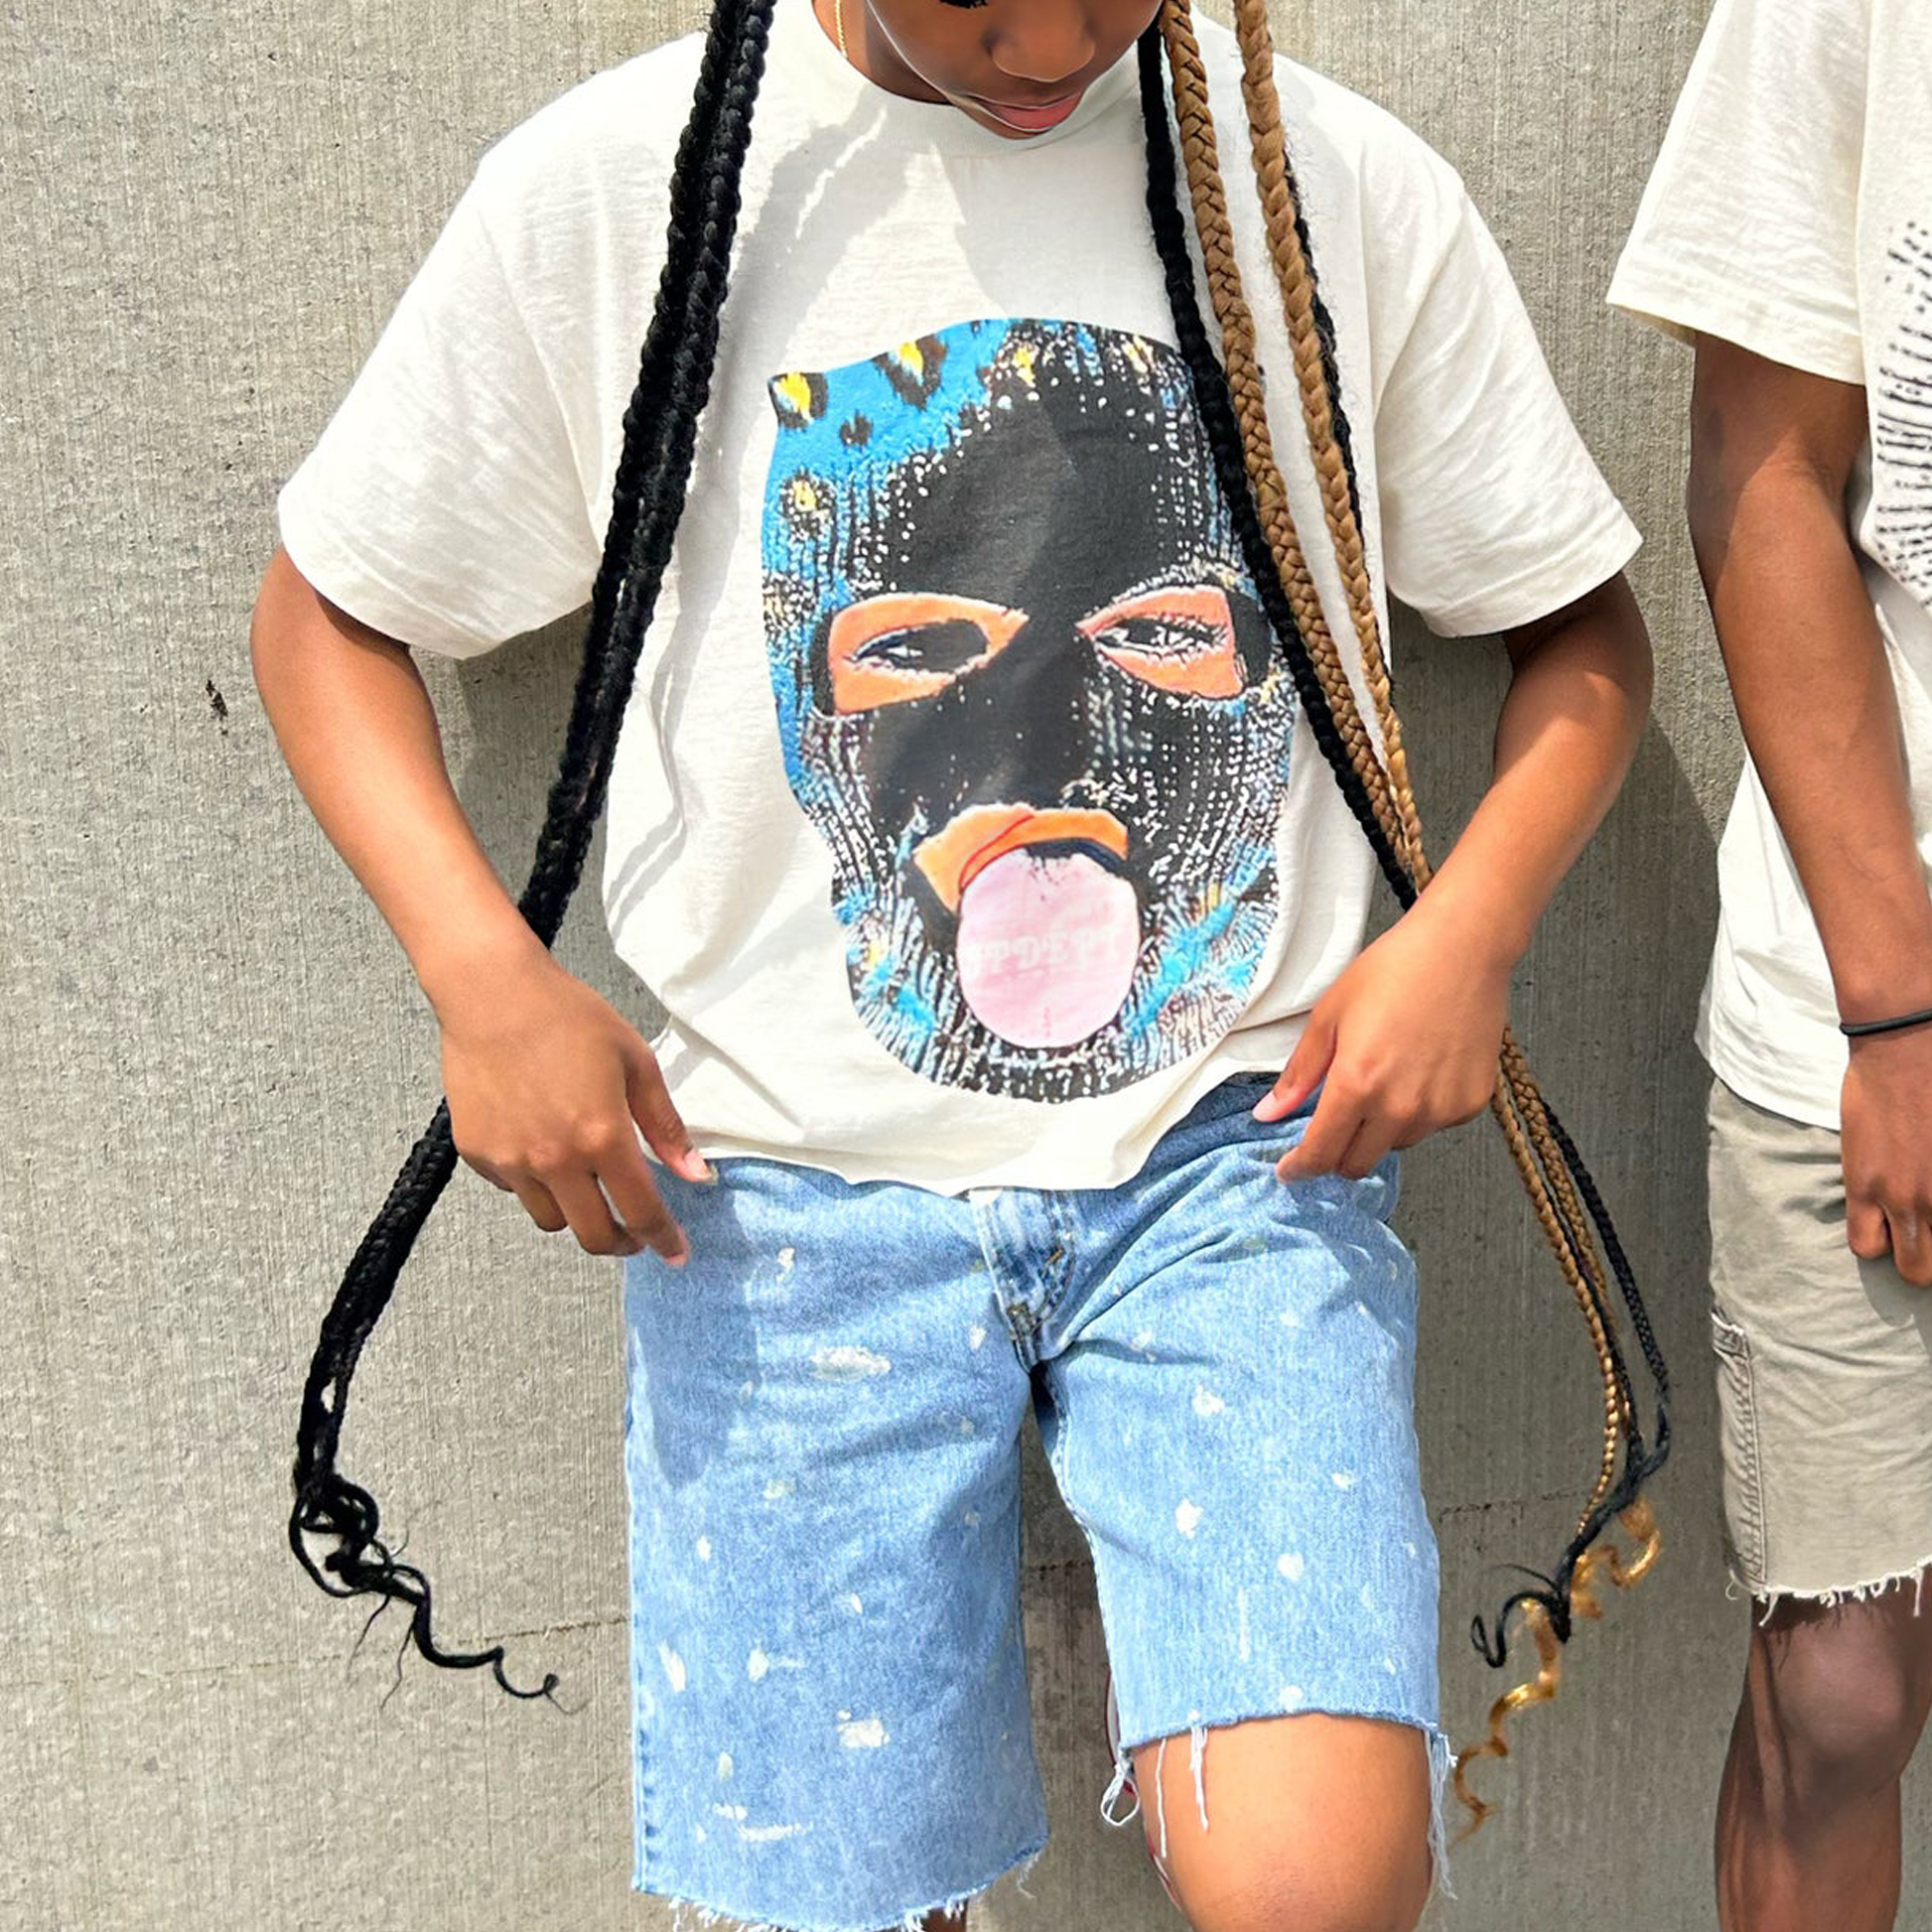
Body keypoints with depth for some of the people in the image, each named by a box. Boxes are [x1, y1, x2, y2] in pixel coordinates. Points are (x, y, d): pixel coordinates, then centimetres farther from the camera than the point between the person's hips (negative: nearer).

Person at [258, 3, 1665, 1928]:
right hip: (792, 1186, 1)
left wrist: (1468, 927, -9)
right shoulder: (610, 189, -3)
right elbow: (324, 611, 6)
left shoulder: (1348, 193, -1)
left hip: (1231, 1149, 0)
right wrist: (484, 976, -10)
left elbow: (1582, 625, 10)